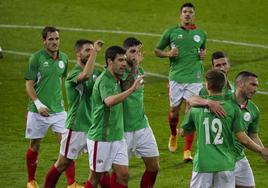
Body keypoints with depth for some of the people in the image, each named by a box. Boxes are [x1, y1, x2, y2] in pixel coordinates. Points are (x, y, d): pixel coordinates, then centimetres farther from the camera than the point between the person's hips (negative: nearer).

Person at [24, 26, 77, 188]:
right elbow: (29, 84, -9)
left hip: (58, 109, 3)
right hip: (38, 110, -3)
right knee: (35, 146, 9)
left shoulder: (64, 58, 4)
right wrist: (38, 103, -19)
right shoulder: (36, 58, -10)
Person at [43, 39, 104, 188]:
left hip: (94, 126, 6)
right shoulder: (73, 74, -18)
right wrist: (95, 51, -36)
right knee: (63, 164, 6)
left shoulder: (95, 72, 7)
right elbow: (86, 75, -40)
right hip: (76, 129, -6)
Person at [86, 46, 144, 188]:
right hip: (101, 139, -8)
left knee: (123, 174, 2)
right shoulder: (104, 80, -19)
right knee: (96, 177, 4)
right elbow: (109, 101, -39)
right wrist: (132, 89, -47)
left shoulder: (116, 80, 8)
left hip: (118, 137, 8)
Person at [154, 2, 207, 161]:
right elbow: (157, 50, 11)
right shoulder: (171, 32, 3)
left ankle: (188, 151, -2)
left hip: (194, 78, 0)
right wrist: (168, 54, -9)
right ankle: (173, 135, 41)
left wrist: (203, 54, 5)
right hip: (176, 77, 0)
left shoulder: (201, 34, 10)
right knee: (174, 110, 7)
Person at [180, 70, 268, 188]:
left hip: (202, 164, 0)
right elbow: (242, 139, -6)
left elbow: (184, 132, 17)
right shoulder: (232, 108, -4)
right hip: (225, 164, 0)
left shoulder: (196, 109, 2)